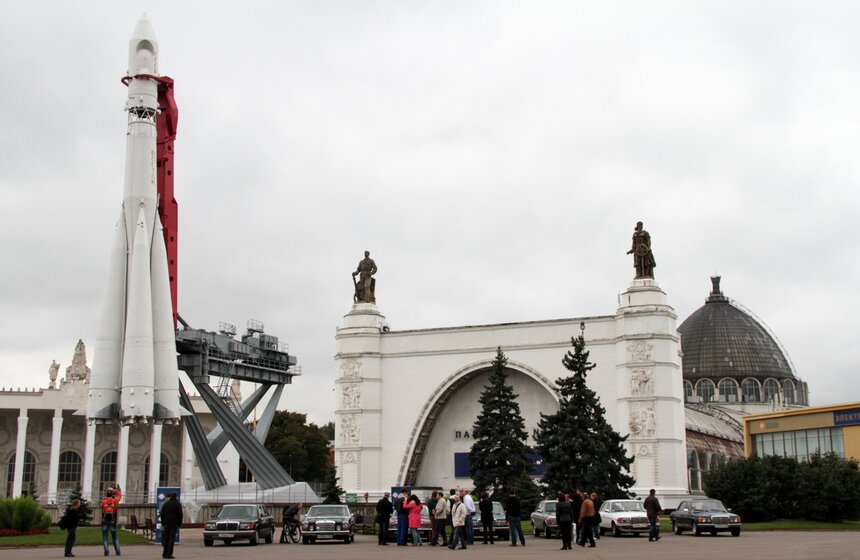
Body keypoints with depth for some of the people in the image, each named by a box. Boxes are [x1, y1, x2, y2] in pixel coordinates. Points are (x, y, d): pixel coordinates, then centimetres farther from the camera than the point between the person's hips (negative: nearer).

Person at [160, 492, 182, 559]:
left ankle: (165, 554, 9)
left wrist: (163, 523, 14)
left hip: (166, 524, 3)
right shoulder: (178, 504, -3)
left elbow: (162, 514, 8)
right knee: (171, 539, -4)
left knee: (166, 539, 10)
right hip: (174, 524, -3)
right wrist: (179, 524, 1)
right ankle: (169, 554, -7)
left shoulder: (165, 504, 6)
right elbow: (180, 515, -6)